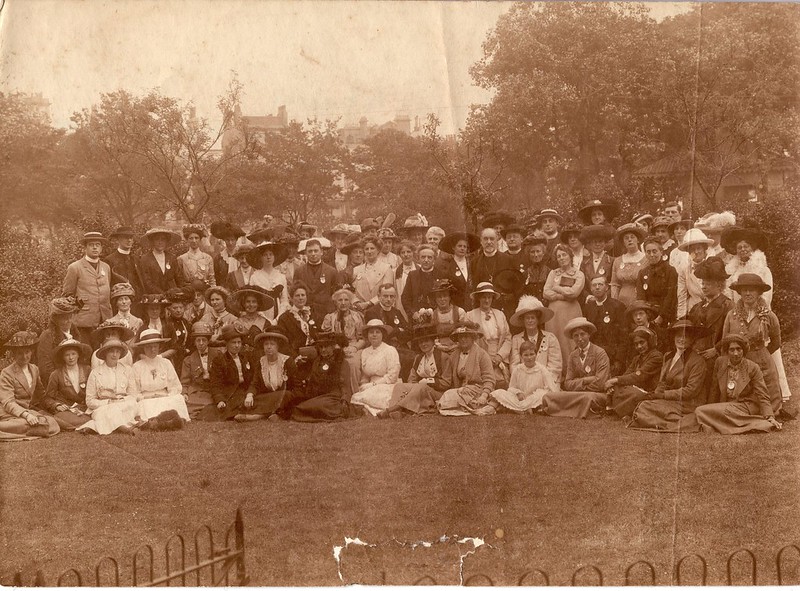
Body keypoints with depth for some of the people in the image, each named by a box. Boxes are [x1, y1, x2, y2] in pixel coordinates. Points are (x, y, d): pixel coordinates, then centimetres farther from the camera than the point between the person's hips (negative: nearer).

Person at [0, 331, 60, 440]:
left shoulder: (34, 369, 15)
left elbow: (40, 393, 32)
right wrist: (26, 415, -29)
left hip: (30, 411, 7)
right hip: (10, 414, -7)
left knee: (53, 424, -25)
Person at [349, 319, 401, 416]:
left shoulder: (390, 350, -3)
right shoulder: (365, 352, 15)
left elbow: (392, 377, -9)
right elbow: (364, 377, 16)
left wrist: (372, 384, -12)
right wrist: (363, 386, -7)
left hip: (387, 387, -6)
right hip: (372, 389, 6)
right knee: (355, 396, -25)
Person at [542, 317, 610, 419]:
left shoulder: (600, 353, -6)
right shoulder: (572, 356, 11)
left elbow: (600, 384, -16)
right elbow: (568, 384, 4)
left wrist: (577, 384, -5)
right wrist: (584, 381, -14)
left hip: (599, 396, -6)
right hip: (578, 395, 6)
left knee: (589, 397, -42)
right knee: (547, 397, -16)